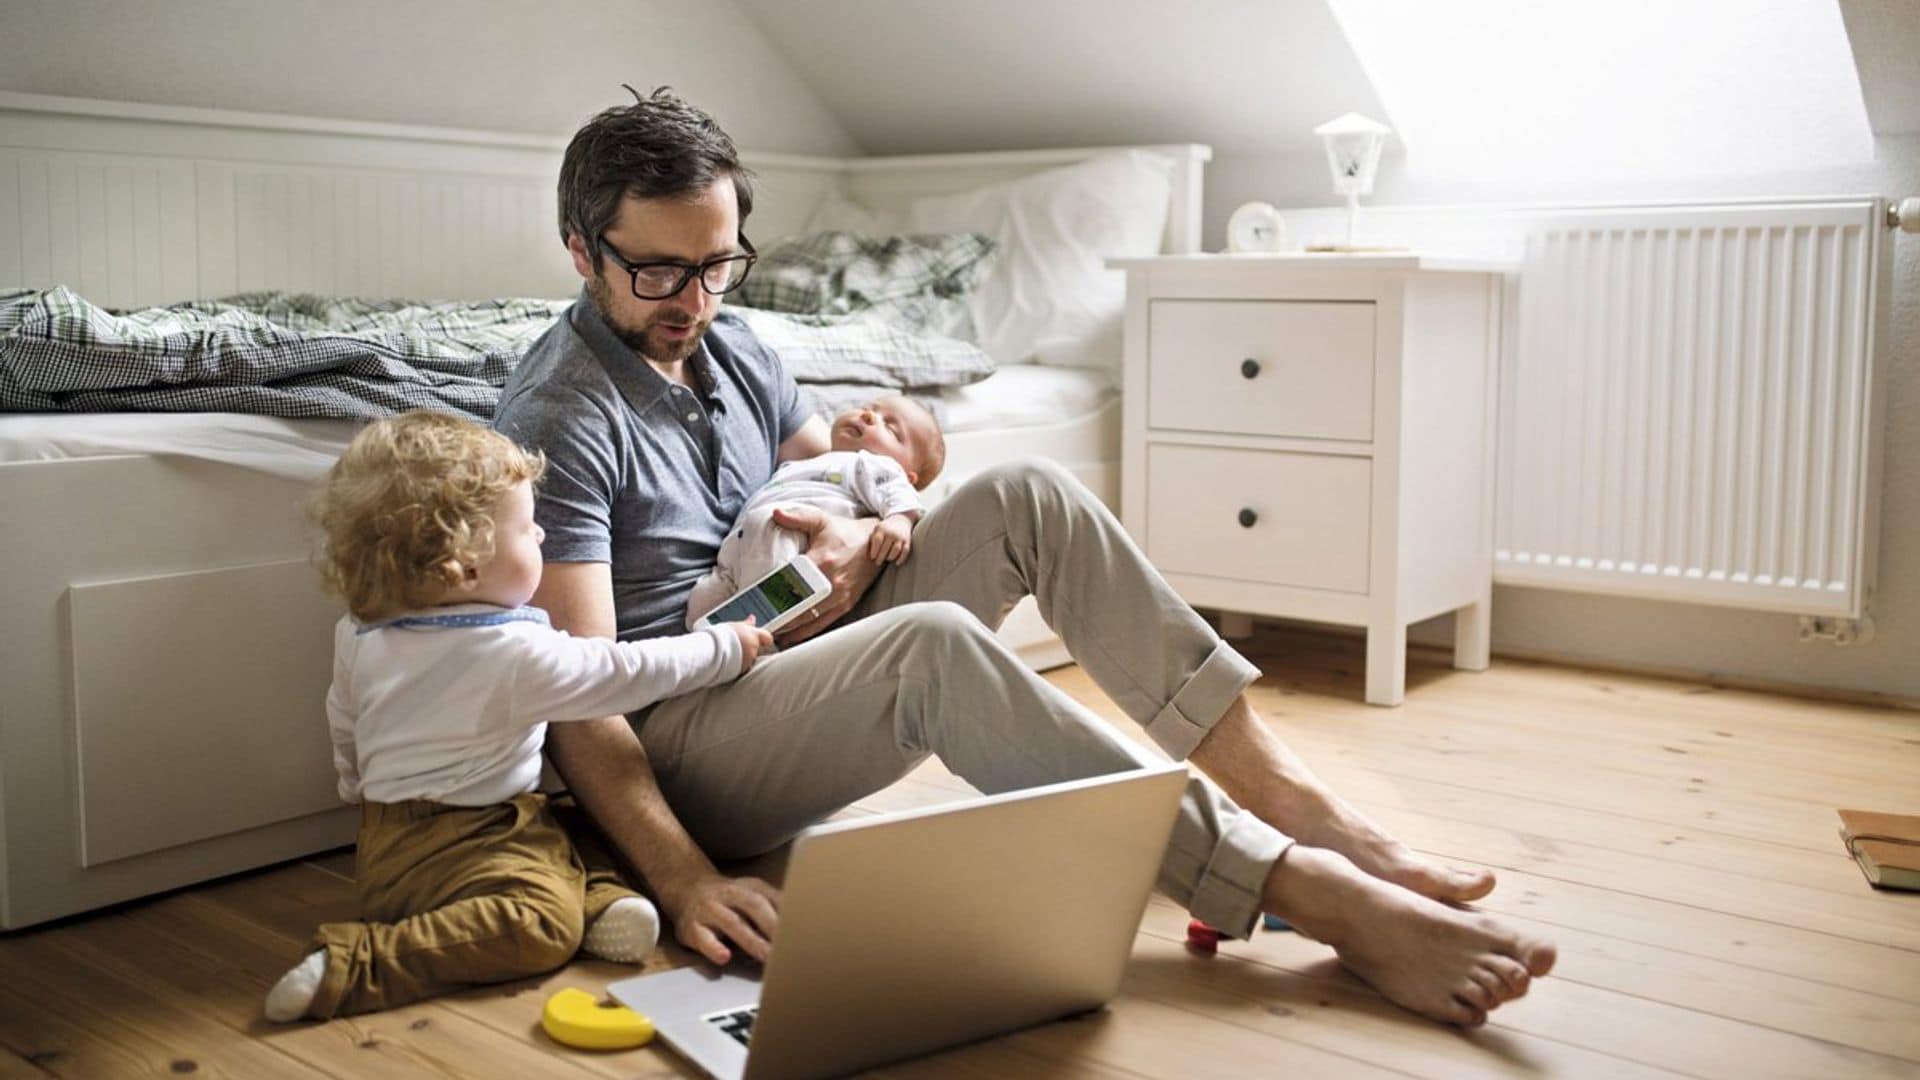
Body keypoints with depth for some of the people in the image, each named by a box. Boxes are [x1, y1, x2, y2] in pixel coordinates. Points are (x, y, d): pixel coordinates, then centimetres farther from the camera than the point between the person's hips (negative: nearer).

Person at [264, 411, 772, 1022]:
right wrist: (725, 649, 3)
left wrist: (363, 791, 37)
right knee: (542, 923, -31)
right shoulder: (517, 653, -19)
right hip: (445, 849, -9)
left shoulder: (361, 633, 4)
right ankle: (353, 967, -29)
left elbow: (344, 726, 19)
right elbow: (630, 673, -10)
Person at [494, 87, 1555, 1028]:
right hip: (676, 742, -8)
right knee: (933, 643, -37)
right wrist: (683, 879, -34)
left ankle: (1292, 797, -16)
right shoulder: (557, 420, -16)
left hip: (796, 653, 8)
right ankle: (1321, 898, -37)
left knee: (1025, 495, -11)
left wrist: (864, 537, -9)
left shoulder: (729, 348, 9)